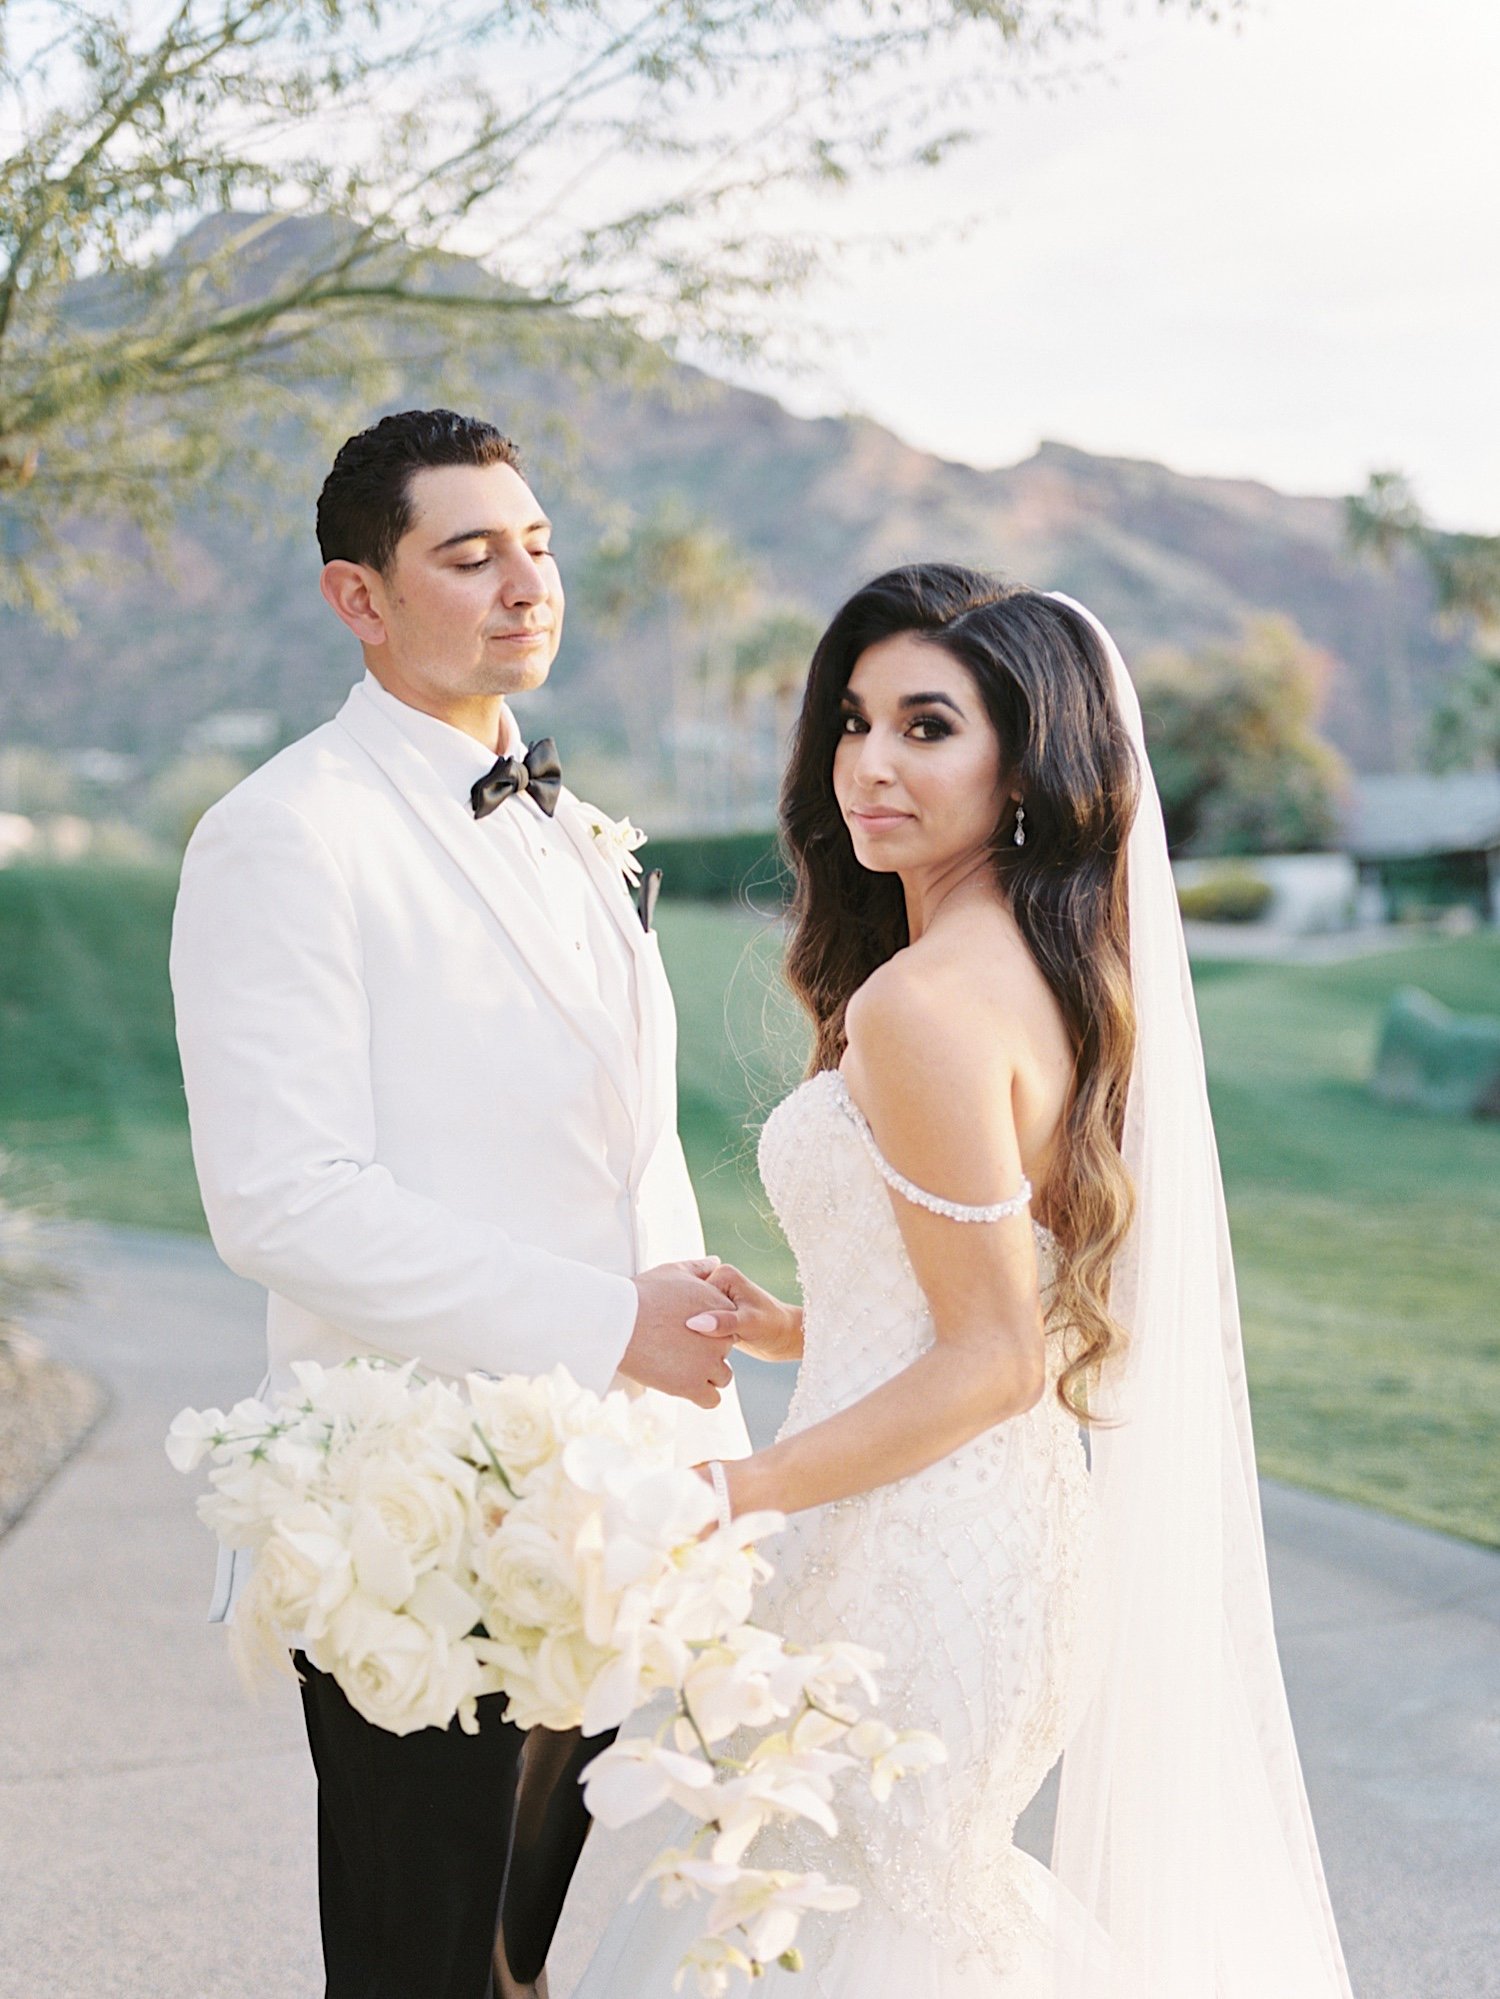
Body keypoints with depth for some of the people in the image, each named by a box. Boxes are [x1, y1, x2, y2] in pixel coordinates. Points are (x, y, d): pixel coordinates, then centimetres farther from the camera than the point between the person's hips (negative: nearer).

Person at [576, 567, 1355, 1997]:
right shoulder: (1056, 970, 6)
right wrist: (800, 1330, 14)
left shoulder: (922, 1000, -22)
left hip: (919, 1551, -9)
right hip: (1017, 1524, 9)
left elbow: (996, 1357, -20)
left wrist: (728, 1494, -19)